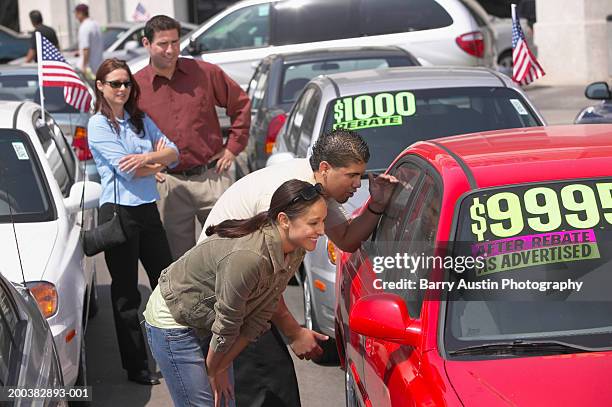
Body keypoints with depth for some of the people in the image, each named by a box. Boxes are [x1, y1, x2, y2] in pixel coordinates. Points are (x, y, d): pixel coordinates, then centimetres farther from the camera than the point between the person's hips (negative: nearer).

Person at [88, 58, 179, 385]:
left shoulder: (141, 120, 12)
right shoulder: (98, 124, -7)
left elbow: (173, 153, 3)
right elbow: (126, 169, -16)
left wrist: (147, 158, -16)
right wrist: (157, 161, -1)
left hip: (148, 210, 6)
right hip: (118, 211, -6)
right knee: (126, 292, 3)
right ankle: (135, 367, 11)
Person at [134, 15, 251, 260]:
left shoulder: (205, 72, 1)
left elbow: (240, 104, 11)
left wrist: (233, 147, 5)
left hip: (211, 176, 0)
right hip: (168, 183, 0)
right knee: (179, 258, 7)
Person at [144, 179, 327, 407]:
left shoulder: (294, 252, -11)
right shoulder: (246, 256, -36)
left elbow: (260, 315, -6)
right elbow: (226, 327, -24)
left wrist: (220, 368, -6)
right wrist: (212, 371, -9)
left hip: (208, 326, 8)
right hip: (173, 323, -8)